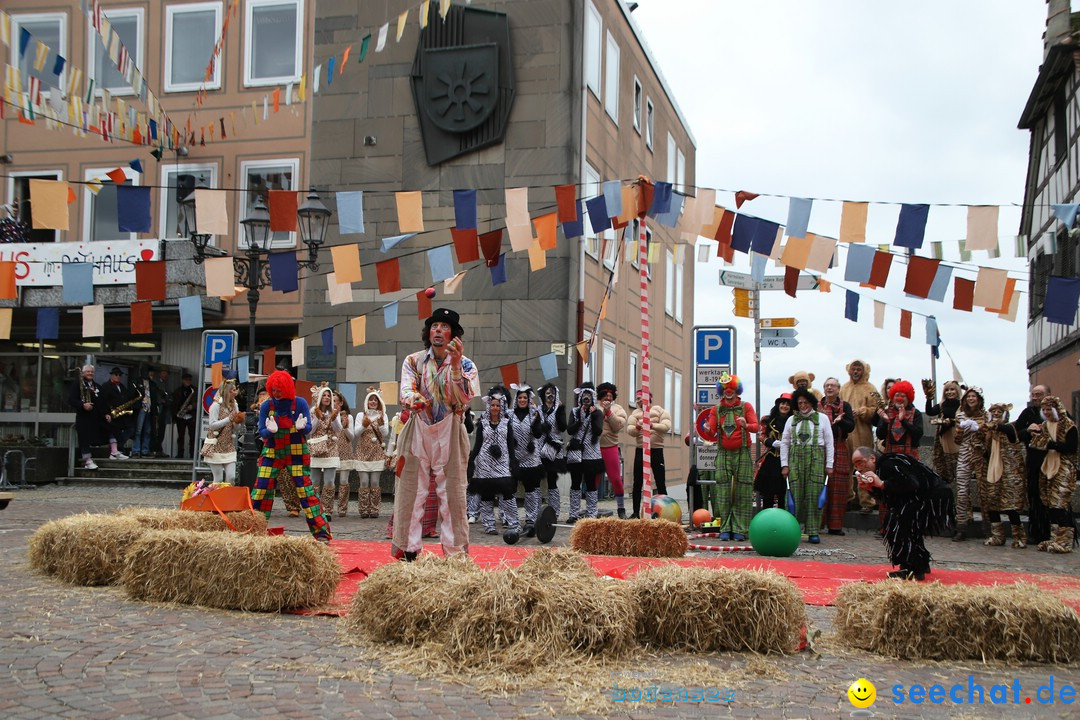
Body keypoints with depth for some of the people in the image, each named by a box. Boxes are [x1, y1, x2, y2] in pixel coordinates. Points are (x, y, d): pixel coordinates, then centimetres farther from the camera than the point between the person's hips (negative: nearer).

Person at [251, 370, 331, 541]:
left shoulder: (300, 403, -8)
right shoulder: (266, 406, -3)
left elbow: (308, 428, -9)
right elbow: (262, 432, -5)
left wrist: (301, 427, -33)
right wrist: (270, 430, -28)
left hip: (296, 452, -2)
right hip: (272, 452, 2)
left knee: (305, 489, -8)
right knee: (261, 489, -3)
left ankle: (321, 532, -7)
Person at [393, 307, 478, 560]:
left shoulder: (465, 364, -1)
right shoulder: (413, 361, 4)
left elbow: (466, 399, -17)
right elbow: (405, 391, -11)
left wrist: (455, 365, -28)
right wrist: (413, 400, -34)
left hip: (449, 435, -1)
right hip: (417, 432, 1)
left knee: (452, 493, -1)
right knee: (410, 491, 1)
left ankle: (456, 549, 6)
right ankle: (408, 548, 8)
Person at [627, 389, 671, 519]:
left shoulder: (659, 411, 2)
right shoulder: (635, 413, 9)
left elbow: (666, 427, -13)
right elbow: (629, 430, -4)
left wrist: (652, 425, -27)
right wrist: (637, 427, -25)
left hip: (656, 450, -3)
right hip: (640, 450, 3)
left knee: (660, 483, -1)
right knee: (637, 483, 4)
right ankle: (636, 512, 11)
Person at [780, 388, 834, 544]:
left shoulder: (822, 418, 9)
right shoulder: (792, 420, 14)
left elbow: (829, 443, 8)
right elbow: (784, 443, 14)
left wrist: (829, 465, 2)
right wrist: (784, 465, 6)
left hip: (816, 460, -1)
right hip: (795, 460, 2)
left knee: (814, 496, -5)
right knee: (796, 496, -4)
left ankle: (813, 532, -2)